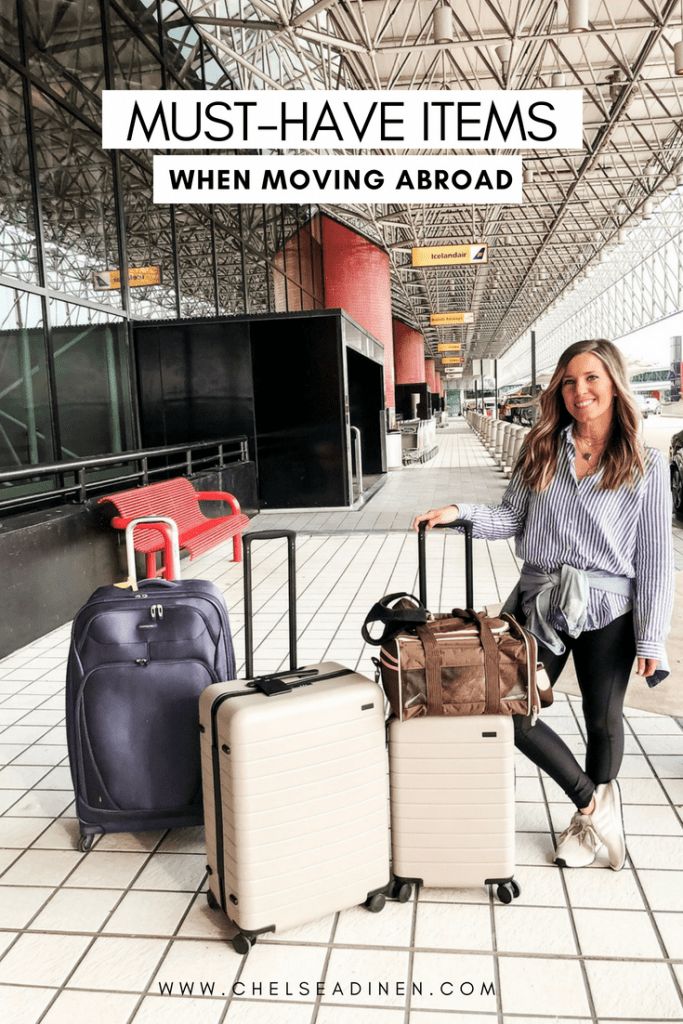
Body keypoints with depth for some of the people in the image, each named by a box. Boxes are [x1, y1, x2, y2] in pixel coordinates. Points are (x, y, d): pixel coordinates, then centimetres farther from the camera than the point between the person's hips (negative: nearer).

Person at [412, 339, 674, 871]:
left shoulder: (646, 464, -4)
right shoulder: (543, 451, 3)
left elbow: (656, 557, -4)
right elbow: (513, 518, 3)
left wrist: (652, 638, -6)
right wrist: (460, 513, -14)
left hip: (607, 611, -2)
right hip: (539, 603, 2)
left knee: (603, 722, 14)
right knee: (515, 713, 1)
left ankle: (590, 818, 42)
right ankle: (594, 800, 24)